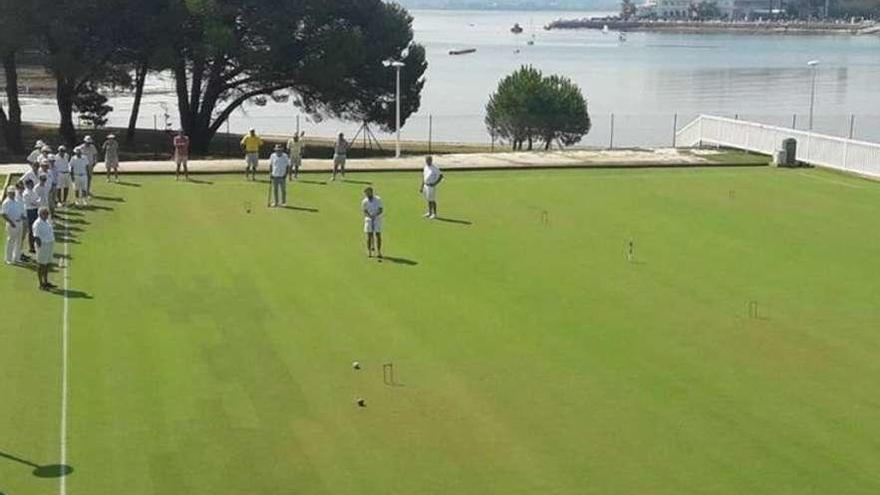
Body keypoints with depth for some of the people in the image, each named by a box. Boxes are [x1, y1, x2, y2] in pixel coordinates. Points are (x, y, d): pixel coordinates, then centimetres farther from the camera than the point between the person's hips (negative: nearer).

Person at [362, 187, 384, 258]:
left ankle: (379, 252, 4)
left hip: (377, 219, 0)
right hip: (369, 220, 1)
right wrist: (369, 216, -23)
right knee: (369, 236, -2)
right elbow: (365, 211, -3)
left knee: (378, 236, -2)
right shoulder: (364, 201, 1)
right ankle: (369, 252, 4)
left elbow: (381, 210, -5)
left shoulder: (378, 199, -3)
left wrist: (375, 215, -22)